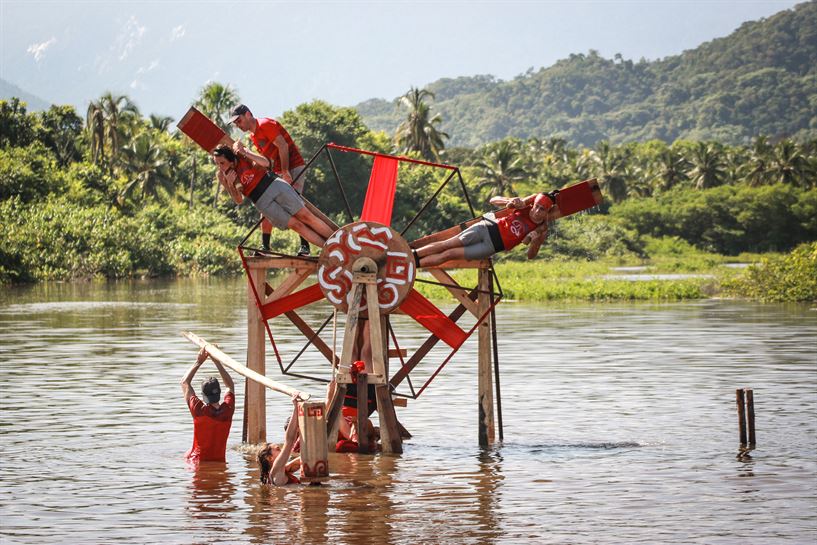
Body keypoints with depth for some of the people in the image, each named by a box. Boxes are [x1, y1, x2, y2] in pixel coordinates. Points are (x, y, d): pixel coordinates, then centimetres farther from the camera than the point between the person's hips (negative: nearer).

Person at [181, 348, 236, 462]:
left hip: (198, 461, -4)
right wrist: (217, 361, 8)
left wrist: (198, 362, 0)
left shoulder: (199, 410, -19)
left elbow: (184, 382, -5)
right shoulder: (227, 410, -11)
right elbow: (230, 385, 10)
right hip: (220, 461, 4)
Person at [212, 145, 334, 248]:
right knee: (296, 225, -8)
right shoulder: (222, 176, -3)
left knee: (306, 216, -6)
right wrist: (230, 184, -20)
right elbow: (239, 200, -3)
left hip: (274, 186, -1)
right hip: (262, 202, 1)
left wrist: (245, 153, -29)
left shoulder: (242, 157, -7)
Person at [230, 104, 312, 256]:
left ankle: (304, 245, -15)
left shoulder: (265, 124, -13)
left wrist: (285, 172, -20)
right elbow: (266, 161, 2)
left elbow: (283, 145, -18)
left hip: (293, 168, -9)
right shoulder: (253, 135, 13)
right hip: (276, 172, 9)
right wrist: (245, 152, -13)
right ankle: (265, 245, 5)